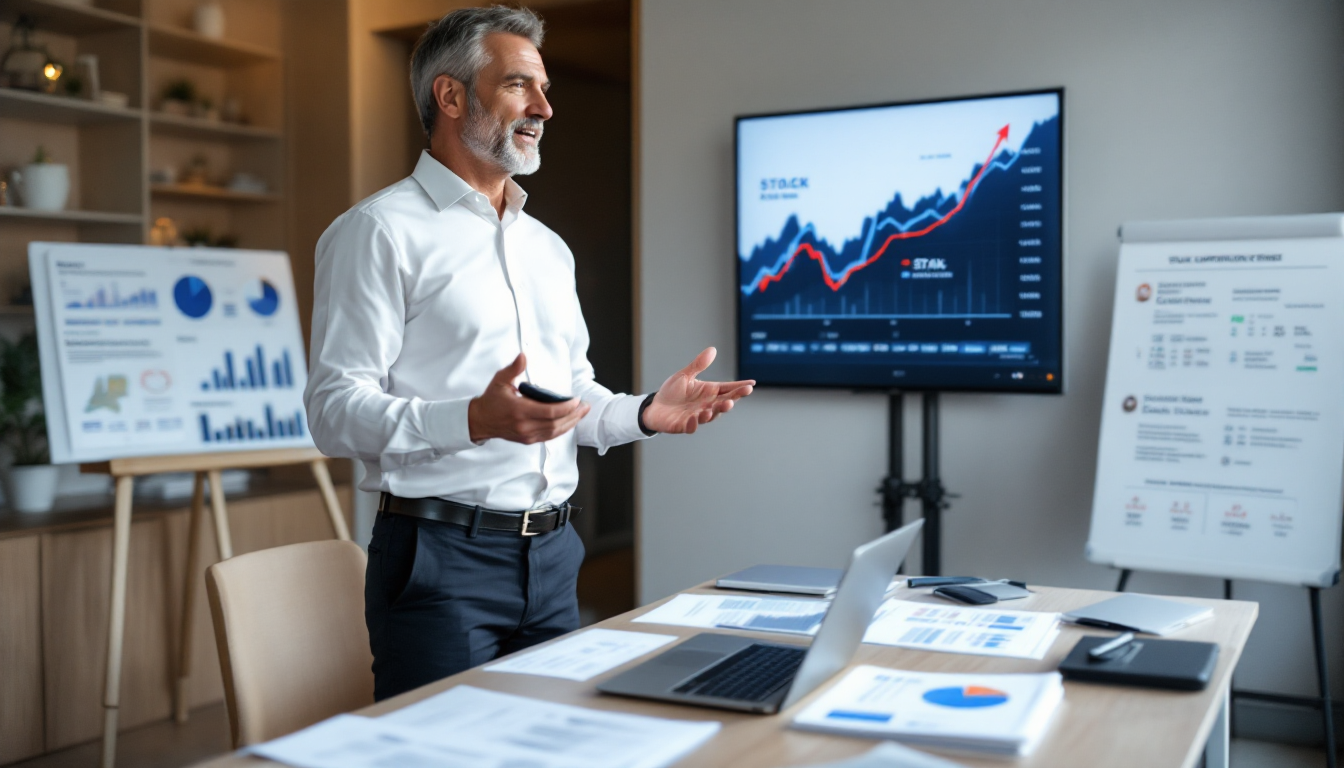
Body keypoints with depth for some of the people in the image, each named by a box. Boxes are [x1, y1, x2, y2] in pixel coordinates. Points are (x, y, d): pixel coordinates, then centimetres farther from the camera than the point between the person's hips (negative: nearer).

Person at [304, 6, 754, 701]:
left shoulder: (547, 247, 18)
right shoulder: (381, 231, -6)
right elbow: (335, 411, -14)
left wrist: (645, 412, 3)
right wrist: (474, 420, -29)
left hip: (552, 555, 7)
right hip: (442, 558, -7)